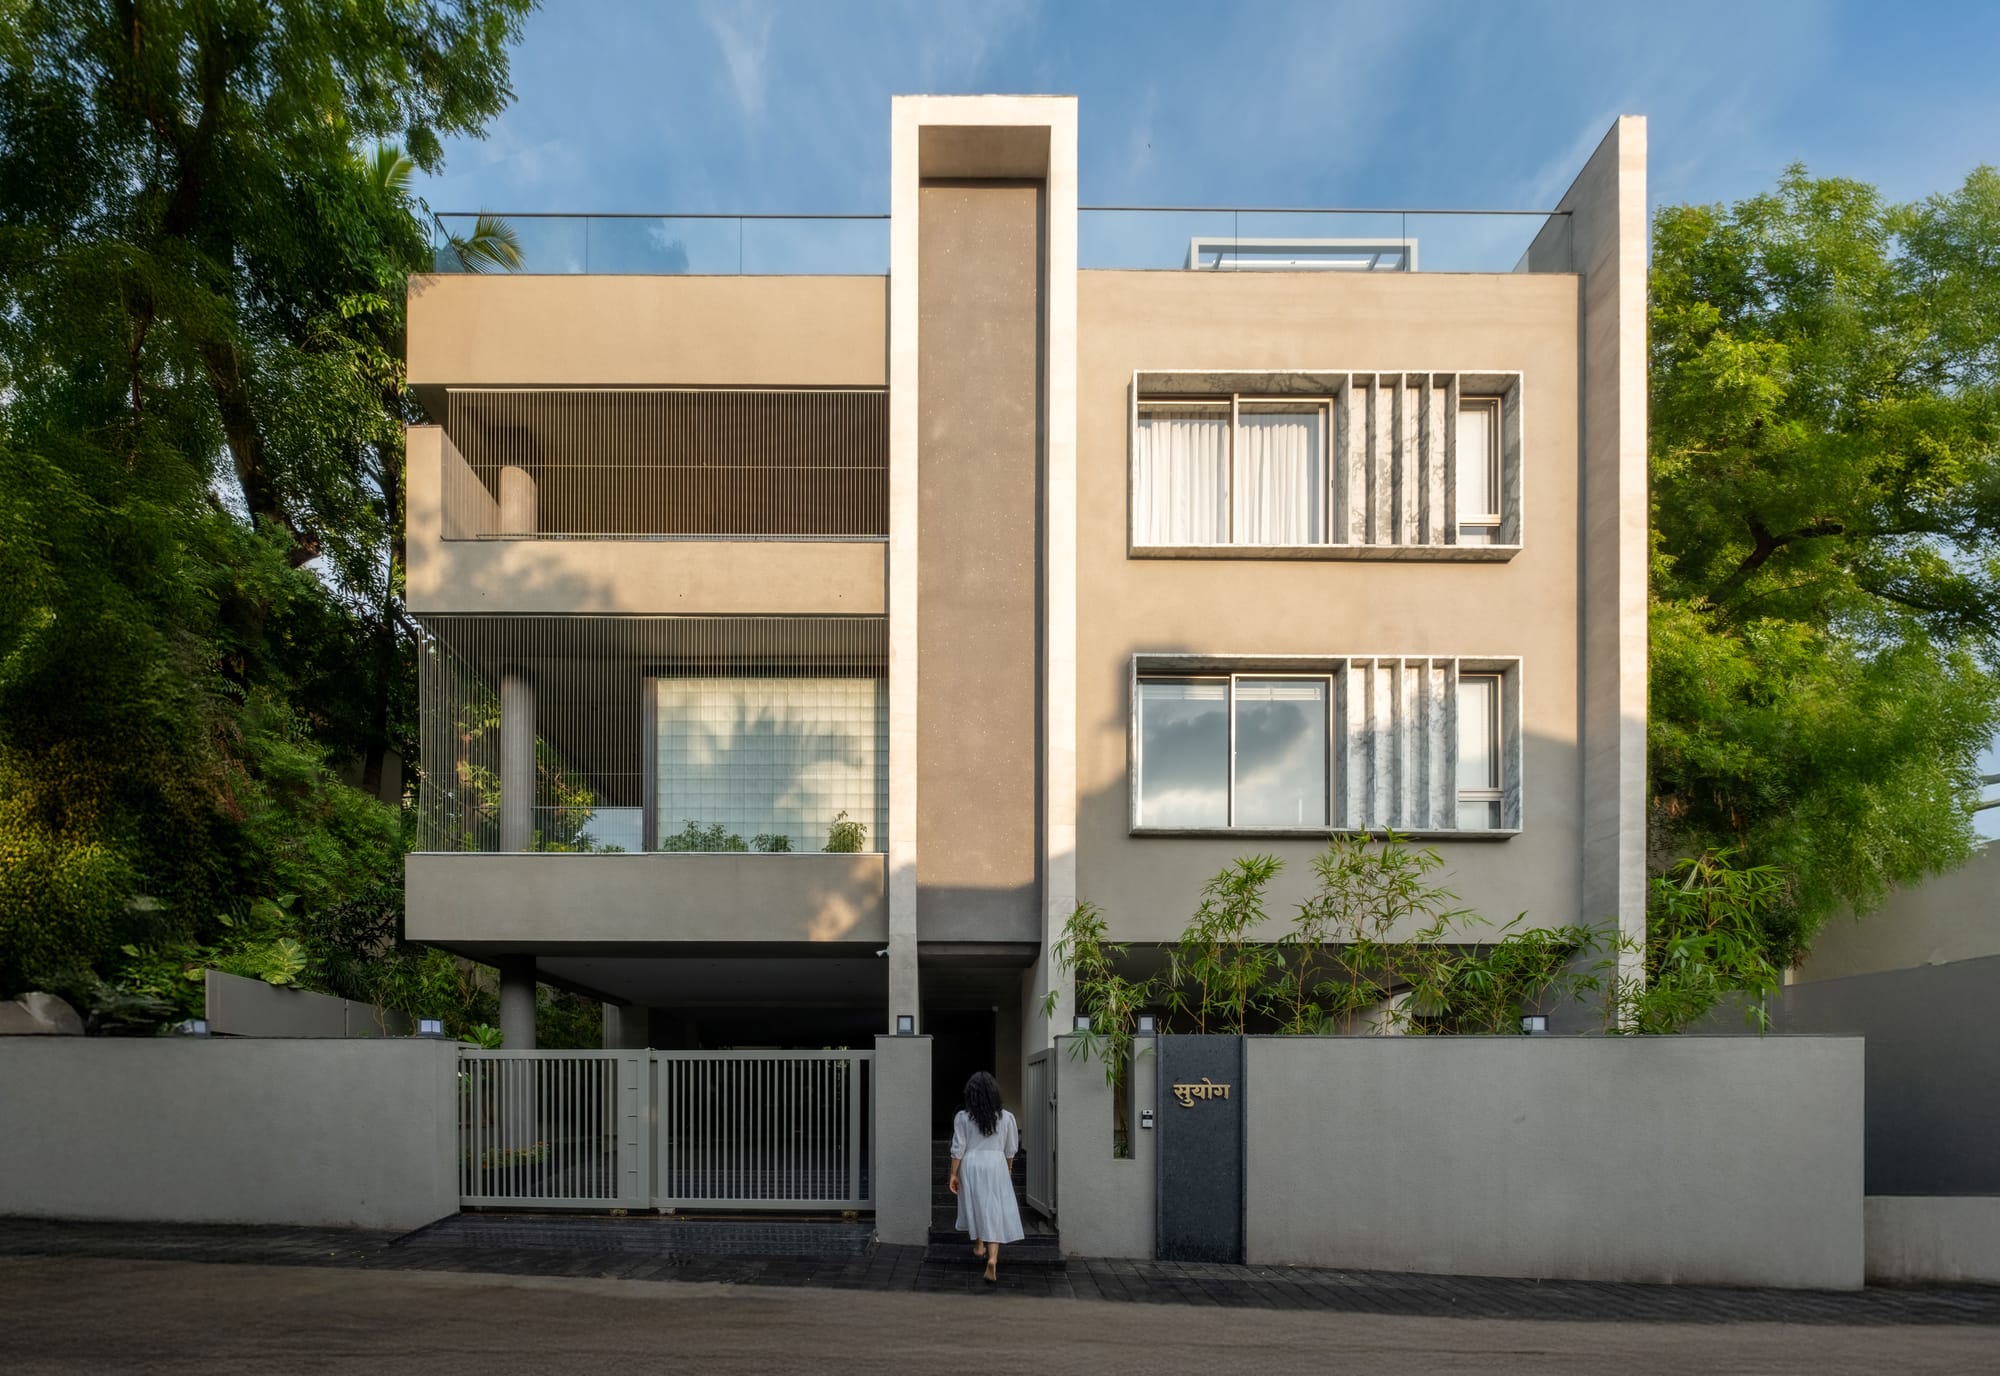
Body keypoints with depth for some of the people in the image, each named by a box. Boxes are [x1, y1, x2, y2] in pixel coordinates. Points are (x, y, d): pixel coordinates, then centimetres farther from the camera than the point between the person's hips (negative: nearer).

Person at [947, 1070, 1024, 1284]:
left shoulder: (963, 1117, -7)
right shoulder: (1005, 1117, -4)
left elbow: (958, 1149, -6)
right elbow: (1011, 1149, 5)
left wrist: (954, 1174, 3)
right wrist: (1008, 1169, 22)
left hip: (971, 1166, 1)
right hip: (996, 1166, -1)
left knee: (975, 1205, 21)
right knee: (995, 1211, -1)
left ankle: (979, 1246, 38)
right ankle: (992, 1258, -16)